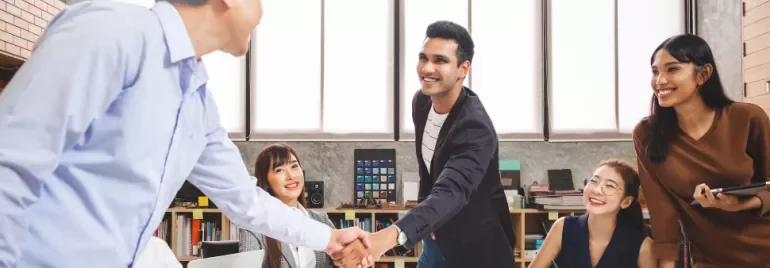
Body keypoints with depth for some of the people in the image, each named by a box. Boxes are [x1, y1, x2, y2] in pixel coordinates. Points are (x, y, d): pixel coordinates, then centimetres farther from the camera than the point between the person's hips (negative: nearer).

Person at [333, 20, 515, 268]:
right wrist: (425, 216, 8)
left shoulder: (476, 127, -31)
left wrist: (389, 237, -60)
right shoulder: (421, 102, -7)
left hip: (480, 245, -7)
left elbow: (450, 192, -46)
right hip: (443, 239, 7)